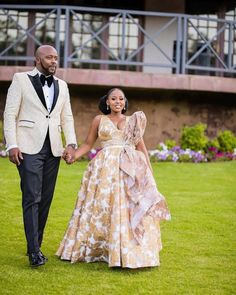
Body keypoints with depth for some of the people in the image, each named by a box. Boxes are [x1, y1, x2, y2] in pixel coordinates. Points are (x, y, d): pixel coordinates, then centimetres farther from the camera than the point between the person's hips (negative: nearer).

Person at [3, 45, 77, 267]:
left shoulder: (62, 86, 16)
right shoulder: (21, 79, 3)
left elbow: (67, 117, 15)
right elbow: (10, 114, -1)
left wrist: (71, 143, 0)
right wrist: (12, 144, -10)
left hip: (53, 149, 5)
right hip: (29, 148, -5)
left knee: (46, 199, 6)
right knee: (32, 198, -10)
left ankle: (36, 244, 16)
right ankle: (34, 251, -10)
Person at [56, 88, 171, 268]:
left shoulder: (133, 121, 15)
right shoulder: (99, 120, 12)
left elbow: (141, 147, 15)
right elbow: (88, 144, 10)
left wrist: (149, 171, 8)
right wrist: (73, 156, -7)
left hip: (130, 169, 1)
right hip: (105, 169, -1)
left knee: (128, 209, -4)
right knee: (101, 208, -3)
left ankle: (130, 253, 1)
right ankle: (97, 250, 5)